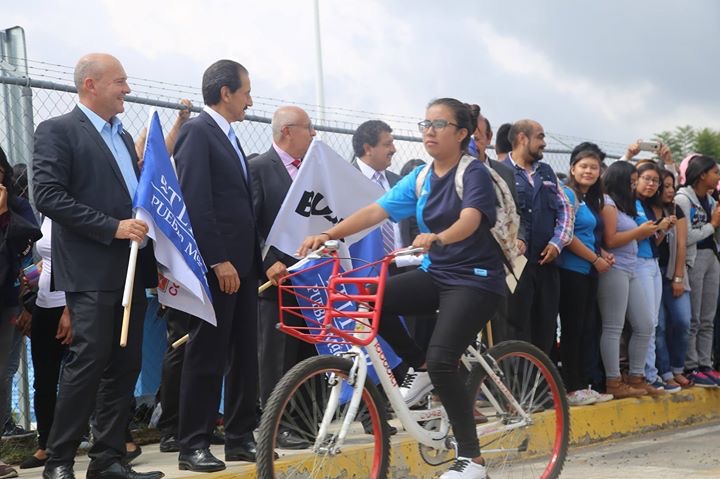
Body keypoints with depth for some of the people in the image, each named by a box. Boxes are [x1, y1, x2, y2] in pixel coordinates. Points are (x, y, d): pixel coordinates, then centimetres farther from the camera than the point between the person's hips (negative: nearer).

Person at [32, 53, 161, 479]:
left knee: (125, 367, 6)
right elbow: (49, 196, -15)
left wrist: (155, 259, 15)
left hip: (132, 270, 8)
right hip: (92, 273, -8)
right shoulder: (57, 131, -4)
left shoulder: (123, 136, 20)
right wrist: (113, 227, -19)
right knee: (89, 362, -9)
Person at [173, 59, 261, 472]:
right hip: (216, 267, -9)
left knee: (244, 356, 11)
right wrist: (219, 261, -20)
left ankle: (240, 437, 19)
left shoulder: (230, 138, 19)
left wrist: (255, 260, 13)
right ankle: (194, 445, 4)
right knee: (207, 357, -4)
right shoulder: (198, 131, -9)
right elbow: (195, 202, -17)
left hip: (242, 265, 9)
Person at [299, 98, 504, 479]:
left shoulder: (474, 173, -10)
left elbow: (470, 220, -29)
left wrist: (437, 238, -50)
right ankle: (420, 366, 4)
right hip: (436, 273, 6)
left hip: (475, 279, -6)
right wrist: (329, 234, -16)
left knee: (441, 360, -22)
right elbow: (376, 210, -2)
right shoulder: (420, 178, 8)